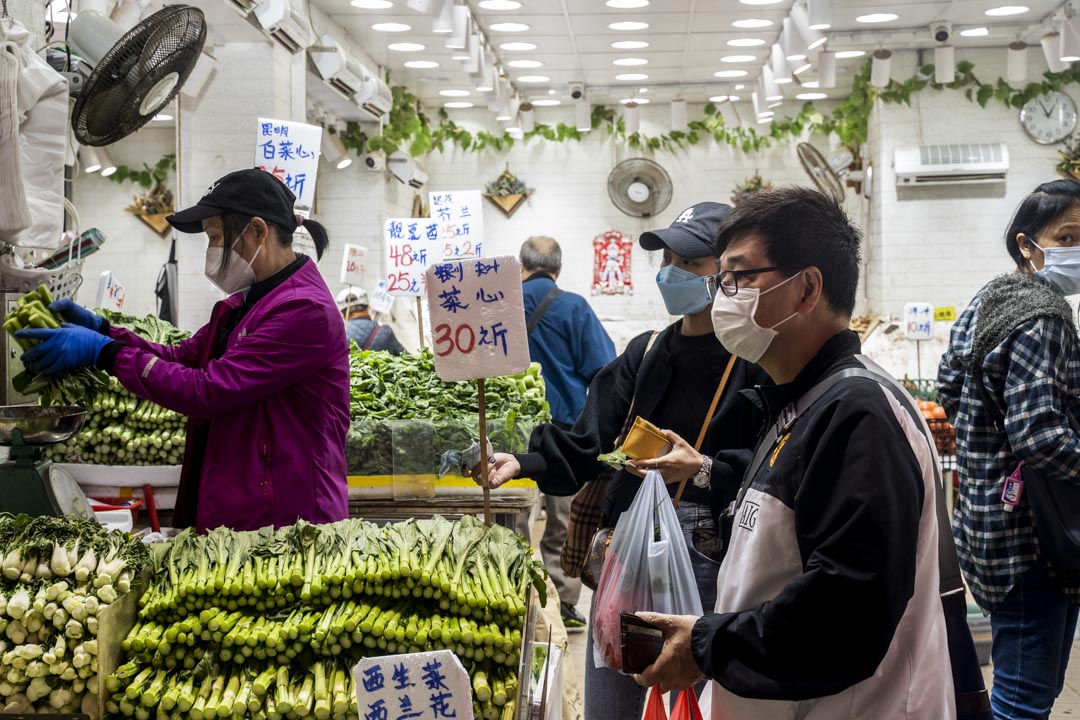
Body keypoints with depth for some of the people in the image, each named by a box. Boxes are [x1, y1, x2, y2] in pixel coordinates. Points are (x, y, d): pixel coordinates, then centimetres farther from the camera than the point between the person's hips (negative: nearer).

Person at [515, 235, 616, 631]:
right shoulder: (574, 308, -5)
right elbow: (601, 368, -5)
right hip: (565, 423, -1)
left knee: (515, 519, 9)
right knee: (563, 523, 7)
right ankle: (563, 604, 11)